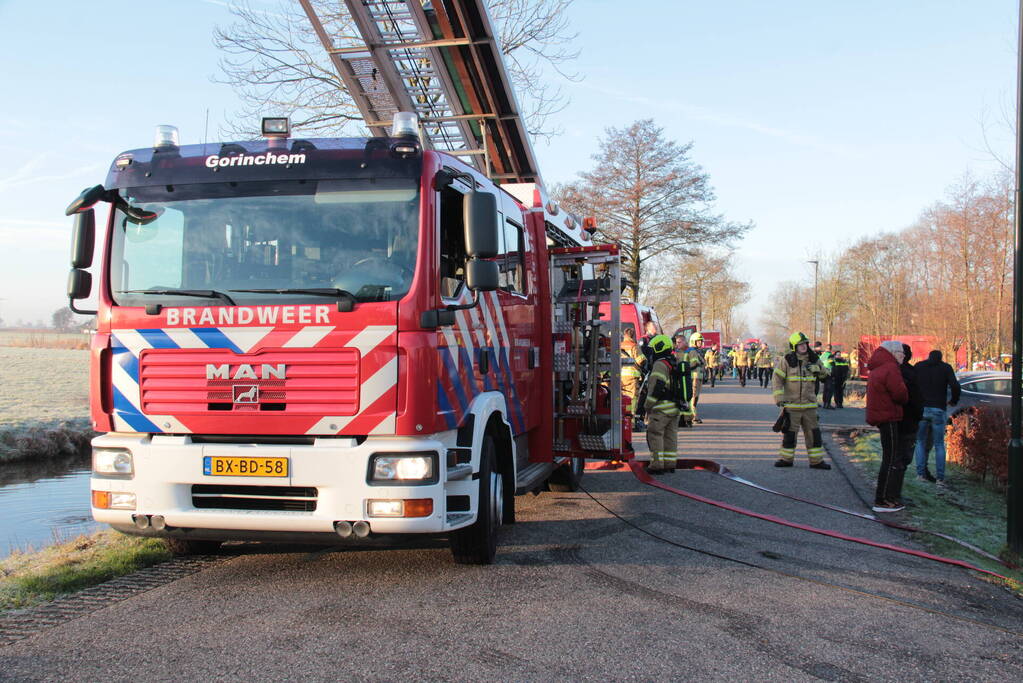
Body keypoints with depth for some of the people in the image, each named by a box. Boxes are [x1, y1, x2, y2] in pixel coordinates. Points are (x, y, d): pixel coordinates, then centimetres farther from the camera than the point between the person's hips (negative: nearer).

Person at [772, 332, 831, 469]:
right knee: (789, 432, 3)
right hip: (791, 404, -3)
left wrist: (817, 369, -4)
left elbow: (823, 374, 19)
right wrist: (779, 399, -11)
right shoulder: (786, 360, -7)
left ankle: (816, 460, 14)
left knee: (813, 432, 5)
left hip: (809, 404, 3)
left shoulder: (813, 360, 5)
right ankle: (786, 458, 16)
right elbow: (778, 379, -6)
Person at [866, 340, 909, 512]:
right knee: (890, 459, -7)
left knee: (890, 458, 16)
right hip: (888, 417, -10)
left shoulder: (877, 369, 18)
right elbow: (900, 393, -19)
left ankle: (888, 497, 21)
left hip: (879, 414, 10)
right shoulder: (890, 368, -14)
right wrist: (905, 399, 2)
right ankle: (882, 501, -6)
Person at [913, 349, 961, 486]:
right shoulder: (946, 367, 4)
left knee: (920, 441, 13)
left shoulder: (918, 366, 8)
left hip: (921, 409, 1)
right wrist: (954, 400, 11)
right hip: (939, 410, -1)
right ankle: (940, 477, 2)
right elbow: (955, 386, -7)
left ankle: (921, 473, 4)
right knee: (939, 445, 7)